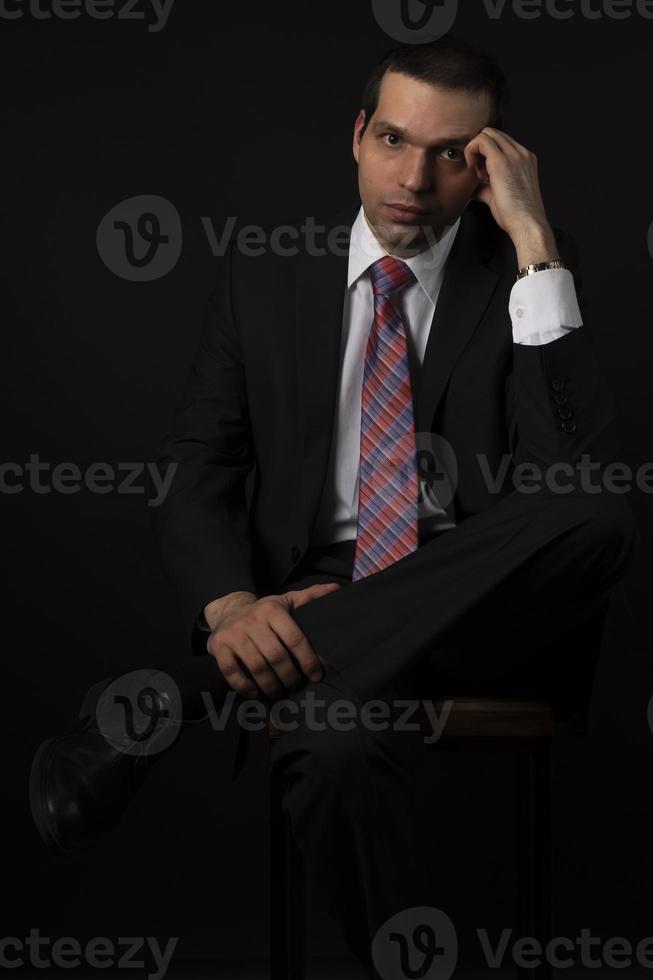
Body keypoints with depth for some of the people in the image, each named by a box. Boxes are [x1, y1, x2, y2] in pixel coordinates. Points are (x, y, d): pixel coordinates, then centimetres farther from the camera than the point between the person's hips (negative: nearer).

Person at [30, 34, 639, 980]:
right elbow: (195, 467, 8)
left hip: (476, 602, 2)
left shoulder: (529, 275, 5)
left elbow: (579, 475, -11)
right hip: (308, 604, -2)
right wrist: (230, 604, -15)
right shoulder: (263, 274, 11)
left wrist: (535, 244, -14)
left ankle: (175, 695, -33)